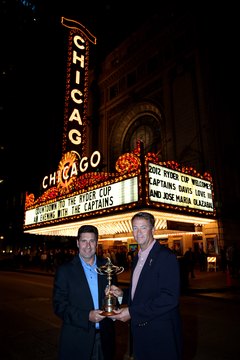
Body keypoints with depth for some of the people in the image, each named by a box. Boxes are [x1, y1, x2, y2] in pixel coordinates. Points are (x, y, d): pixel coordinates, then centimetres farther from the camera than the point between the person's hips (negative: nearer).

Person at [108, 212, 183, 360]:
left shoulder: (166, 256, -18)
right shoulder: (138, 257, 9)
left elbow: (170, 298, -25)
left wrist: (132, 312, -24)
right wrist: (123, 294, -1)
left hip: (161, 335, -7)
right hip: (140, 332, 8)